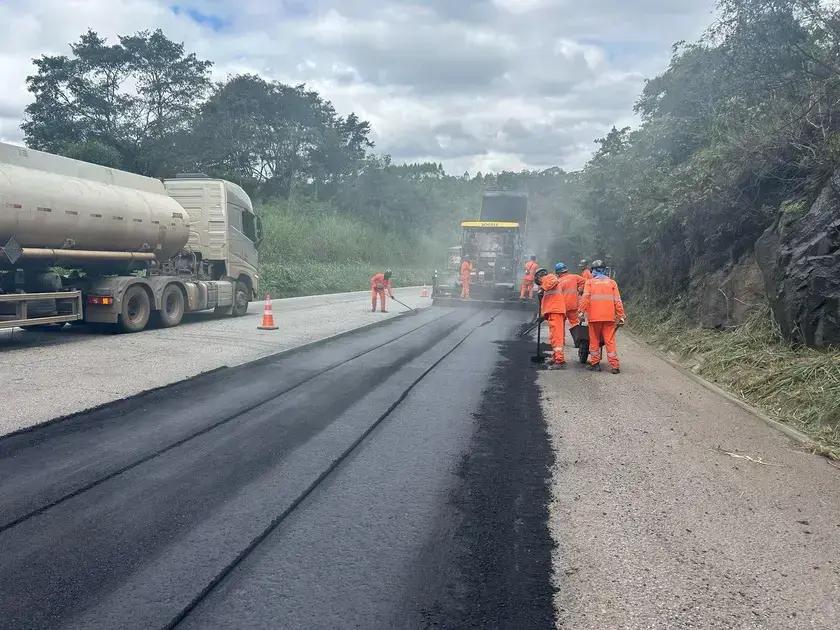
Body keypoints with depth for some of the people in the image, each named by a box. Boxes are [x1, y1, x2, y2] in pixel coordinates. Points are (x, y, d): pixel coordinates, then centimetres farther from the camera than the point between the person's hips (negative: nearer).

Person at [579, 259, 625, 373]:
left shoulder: (590, 282, 6)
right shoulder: (612, 282, 10)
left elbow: (585, 298, -7)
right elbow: (617, 300, 5)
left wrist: (581, 311, -8)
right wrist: (621, 315, 6)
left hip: (594, 317, -1)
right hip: (609, 317, 1)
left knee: (594, 341, 9)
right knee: (610, 341, 1)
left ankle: (595, 364, 11)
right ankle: (615, 366, -4)